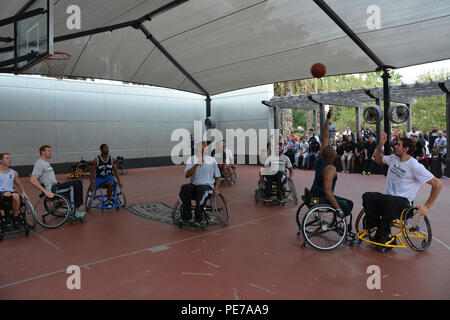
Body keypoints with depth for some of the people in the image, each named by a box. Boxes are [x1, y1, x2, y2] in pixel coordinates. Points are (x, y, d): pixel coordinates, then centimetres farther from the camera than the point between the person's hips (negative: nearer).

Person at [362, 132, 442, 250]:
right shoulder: (393, 158, 7)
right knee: (367, 196, -24)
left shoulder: (415, 166, -13)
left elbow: (437, 184, -12)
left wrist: (427, 206, -15)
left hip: (404, 202, -5)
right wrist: (381, 144, 9)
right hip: (388, 198, 6)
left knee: (391, 201, -41)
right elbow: (378, 159, 26)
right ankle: (374, 224, -9)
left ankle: (382, 235, -25)